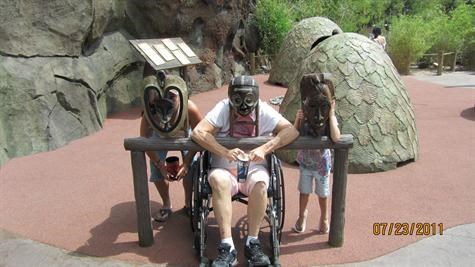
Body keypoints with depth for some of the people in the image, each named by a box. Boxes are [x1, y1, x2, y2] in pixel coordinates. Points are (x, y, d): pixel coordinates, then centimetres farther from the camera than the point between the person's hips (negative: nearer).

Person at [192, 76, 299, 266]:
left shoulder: (263, 111, -4)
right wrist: (226, 153, -32)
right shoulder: (223, 109, -7)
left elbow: (292, 131, -14)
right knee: (219, 181, -34)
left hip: (254, 168, 1)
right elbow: (198, 132, -19)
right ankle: (227, 247, -29)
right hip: (224, 169, 0)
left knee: (260, 183, -32)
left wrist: (264, 149, -28)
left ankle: (252, 244, -18)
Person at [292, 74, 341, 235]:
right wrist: (297, 120, -27)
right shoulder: (304, 118, -14)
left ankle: (324, 218, 39)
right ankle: (302, 215, 39)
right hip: (305, 162, 1)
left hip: (322, 163, -1)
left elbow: (336, 138, -37)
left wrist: (331, 115, -32)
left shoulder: (330, 119, -19)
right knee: (304, 191, 16)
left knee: (323, 193, 16)